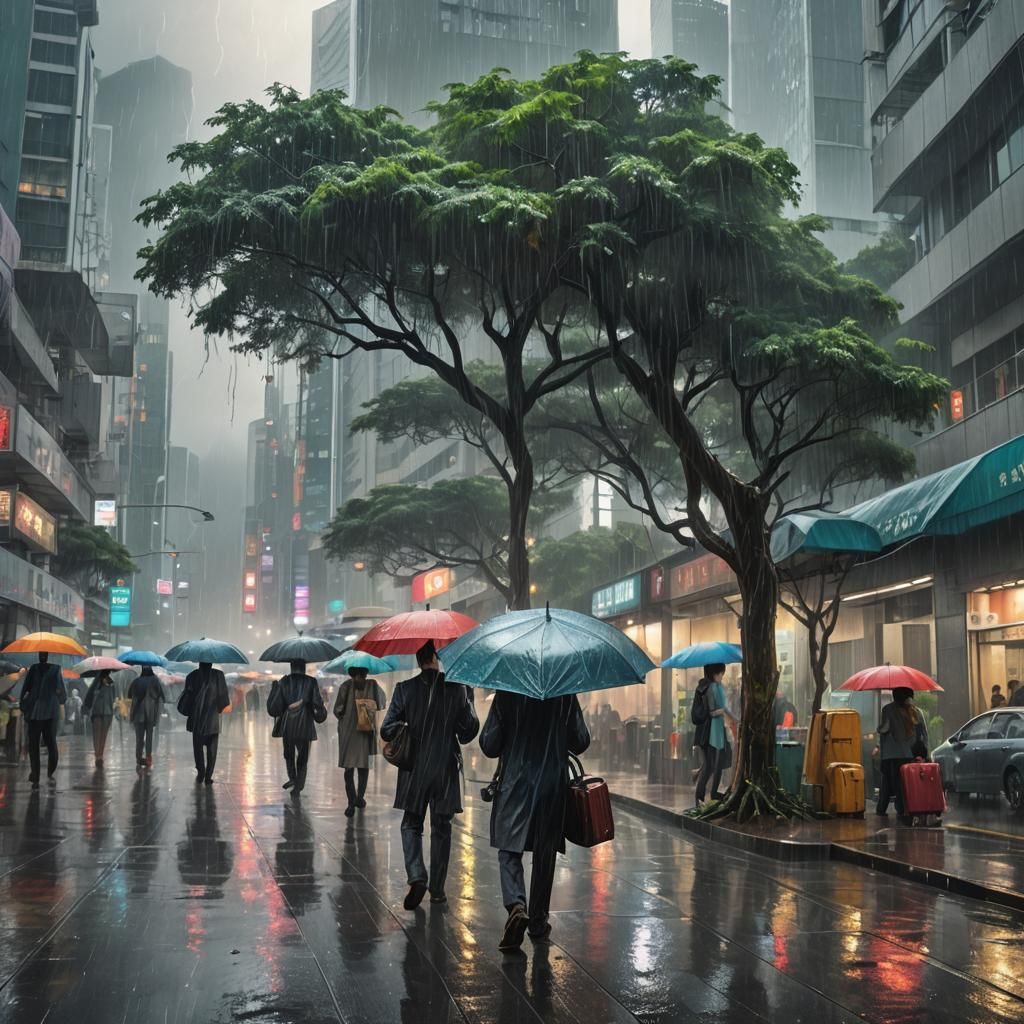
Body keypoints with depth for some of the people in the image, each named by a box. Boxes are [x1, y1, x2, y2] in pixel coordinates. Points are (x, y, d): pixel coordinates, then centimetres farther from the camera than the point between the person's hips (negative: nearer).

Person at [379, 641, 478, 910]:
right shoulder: (457, 688, -6)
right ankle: (437, 889, 16)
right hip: (446, 769, 1)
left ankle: (416, 876, -8)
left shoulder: (405, 688, -7)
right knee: (441, 828, 12)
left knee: (411, 824, 13)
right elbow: (469, 729, -2)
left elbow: (387, 729, -7)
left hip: (414, 769, 0)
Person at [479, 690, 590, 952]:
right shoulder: (565, 696, -4)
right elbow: (580, 742, 1)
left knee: (509, 851, 4)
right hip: (552, 786, 2)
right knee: (545, 854, 13)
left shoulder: (506, 694, -7)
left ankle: (516, 904, -21)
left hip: (514, 784, -2)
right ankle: (538, 923, 21)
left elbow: (489, 745, -5)